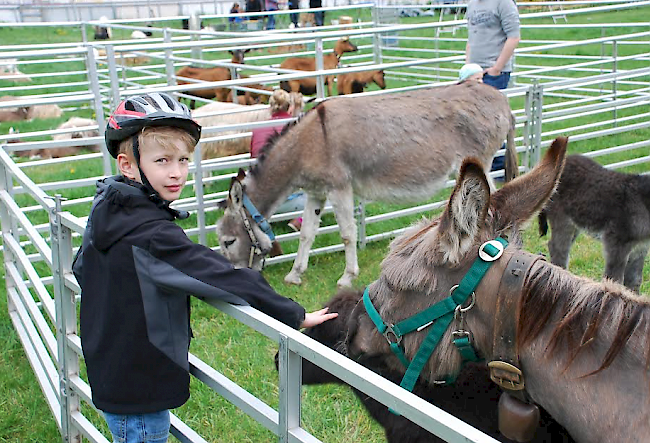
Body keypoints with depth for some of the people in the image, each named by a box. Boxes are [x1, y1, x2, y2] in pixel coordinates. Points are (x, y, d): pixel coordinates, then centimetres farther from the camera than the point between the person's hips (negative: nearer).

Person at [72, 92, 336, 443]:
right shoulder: (150, 235, -28)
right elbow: (219, 277, -30)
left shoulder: (108, 212, 2)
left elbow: (81, 269, 18)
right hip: (139, 391, -9)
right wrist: (294, 315, -26)